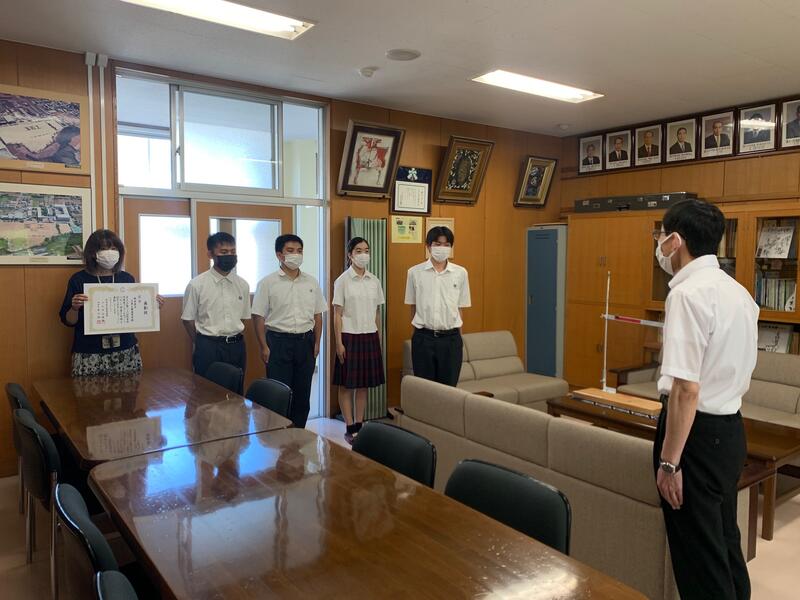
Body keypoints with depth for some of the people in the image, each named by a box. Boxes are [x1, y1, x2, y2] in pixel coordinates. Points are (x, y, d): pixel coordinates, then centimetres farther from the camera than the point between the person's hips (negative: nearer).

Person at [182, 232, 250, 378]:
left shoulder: (243, 285, 4)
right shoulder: (196, 284, -7)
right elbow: (188, 319, 1)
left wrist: (233, 339, 10)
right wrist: (200, 344, 9)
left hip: (237, 346, 3)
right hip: (208, 347, -3)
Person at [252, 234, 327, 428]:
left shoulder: (311, 282, 6)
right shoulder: (268, 283, -5)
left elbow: (317, 315, 11)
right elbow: (259, 317, -5)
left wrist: (316, 343, 7)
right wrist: (264, 347, -10)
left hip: (305, 341, 4)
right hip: (279, 341, -4)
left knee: (302, 392, 10)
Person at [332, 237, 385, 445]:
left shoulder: (374, 281, 7)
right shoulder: (342, 280, -5)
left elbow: (377, 313, 12)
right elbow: (337, 314, -6)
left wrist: (379, 339, 10)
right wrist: (339, 343, -11)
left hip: (370, 337, 4)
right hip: (350, 336, -4)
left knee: (364, 384, 9)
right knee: (346, 385, 3)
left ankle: (359, 425, 19)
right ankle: (350, 428, 12)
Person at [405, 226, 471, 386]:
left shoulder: (461, 273, 1)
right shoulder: (415, 272, -1)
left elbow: (460, 307, 6)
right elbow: (413, 307, 7)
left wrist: (456, 337, 7)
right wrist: (421, 331, 9)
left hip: (451, 338, 1)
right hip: (423, 338, 0)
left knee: (449, 386, 7)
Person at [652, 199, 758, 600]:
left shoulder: (688, 293, -21)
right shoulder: (738, 292, 9)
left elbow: (686, 388, -24)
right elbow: (738, 375, 16)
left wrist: (669, 461, -19)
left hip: (697, 431, -9)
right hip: (730, 429, 9)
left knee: (698, 556, 6)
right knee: (724, 544, 23)